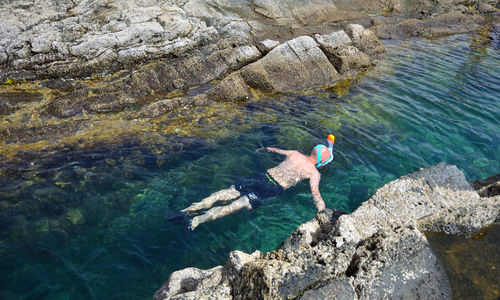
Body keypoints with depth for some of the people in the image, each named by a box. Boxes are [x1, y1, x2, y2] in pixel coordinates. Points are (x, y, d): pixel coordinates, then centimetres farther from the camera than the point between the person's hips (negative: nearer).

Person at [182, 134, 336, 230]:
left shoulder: (294, 153, 19)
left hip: (264, 175, 5)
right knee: (237, 205, -16)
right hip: (273, 188, -5)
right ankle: (201, 218, -28)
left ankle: (195, 207, -7)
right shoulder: (315, 173, 4)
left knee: (229, 192, 2)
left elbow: (278, 150, 37)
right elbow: (316, 195, -7)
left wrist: (269, 149, 57)